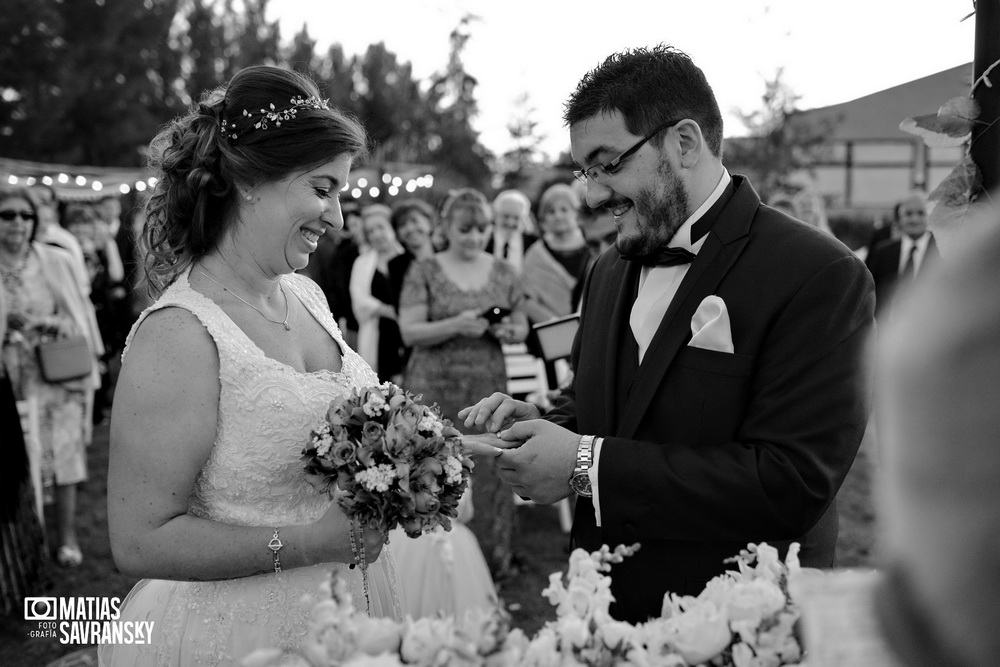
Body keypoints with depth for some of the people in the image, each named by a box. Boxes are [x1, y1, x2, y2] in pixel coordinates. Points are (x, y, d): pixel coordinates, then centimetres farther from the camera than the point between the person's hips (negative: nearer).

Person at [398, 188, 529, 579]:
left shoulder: (503, 273, 9)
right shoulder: (424, 272, -1)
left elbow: (522, 326, 14)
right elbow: (410, 331, -7)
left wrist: (508, 331, -9)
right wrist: (457, 325, -21)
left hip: (488, 386, 3)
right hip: (435, 388, -2)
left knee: (487, 471, 5)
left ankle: (491, 559, 19)